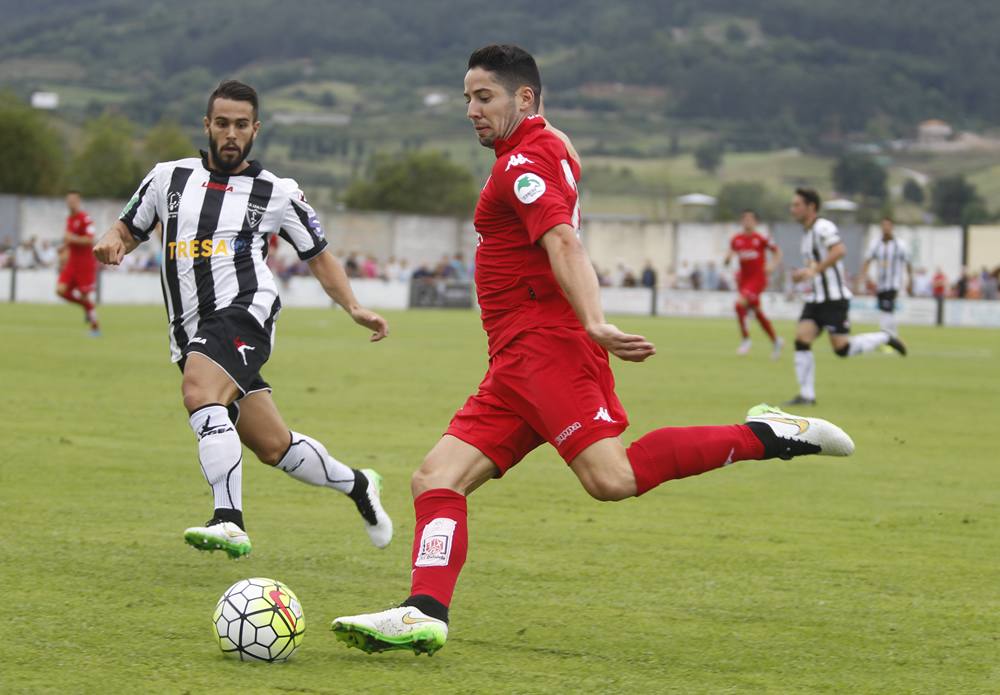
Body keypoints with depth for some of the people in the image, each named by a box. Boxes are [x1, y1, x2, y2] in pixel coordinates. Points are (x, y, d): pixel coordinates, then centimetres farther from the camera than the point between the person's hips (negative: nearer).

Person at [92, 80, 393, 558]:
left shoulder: (277, 193, 7)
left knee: (199, 390, -35)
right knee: (273, 447, 8)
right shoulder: (169, 178, 14)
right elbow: (128, 230, 21)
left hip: (243, 310, -4)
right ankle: (358, 485, 34)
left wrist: (354, 309, 2)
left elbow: (319, 258, 16)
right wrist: (111, 242, -3)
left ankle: (229, 522, -42)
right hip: (192, 333, 4)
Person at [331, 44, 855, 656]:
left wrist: (594, 324, -37)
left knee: (612, 478, -25)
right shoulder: (553, 148, 22)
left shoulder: (524, 163, -7)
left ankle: (767, 436, -16)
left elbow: (564, 245, -24)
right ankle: (425, 613, -15)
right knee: (436, 481, -1)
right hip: (517, 367, 10)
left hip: (545, 347, -10)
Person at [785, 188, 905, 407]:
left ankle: (884, 338, 14)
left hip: (834, 298, -9)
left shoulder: (823, 228, -13)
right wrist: (803, 274, 15)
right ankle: (806, 395, -6)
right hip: (815, 299, 9)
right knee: (801, 340, -7)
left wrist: (814, 270, -31)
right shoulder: (807, 232, 17)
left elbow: (839, 250, -30)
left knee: (842, 348, -9)